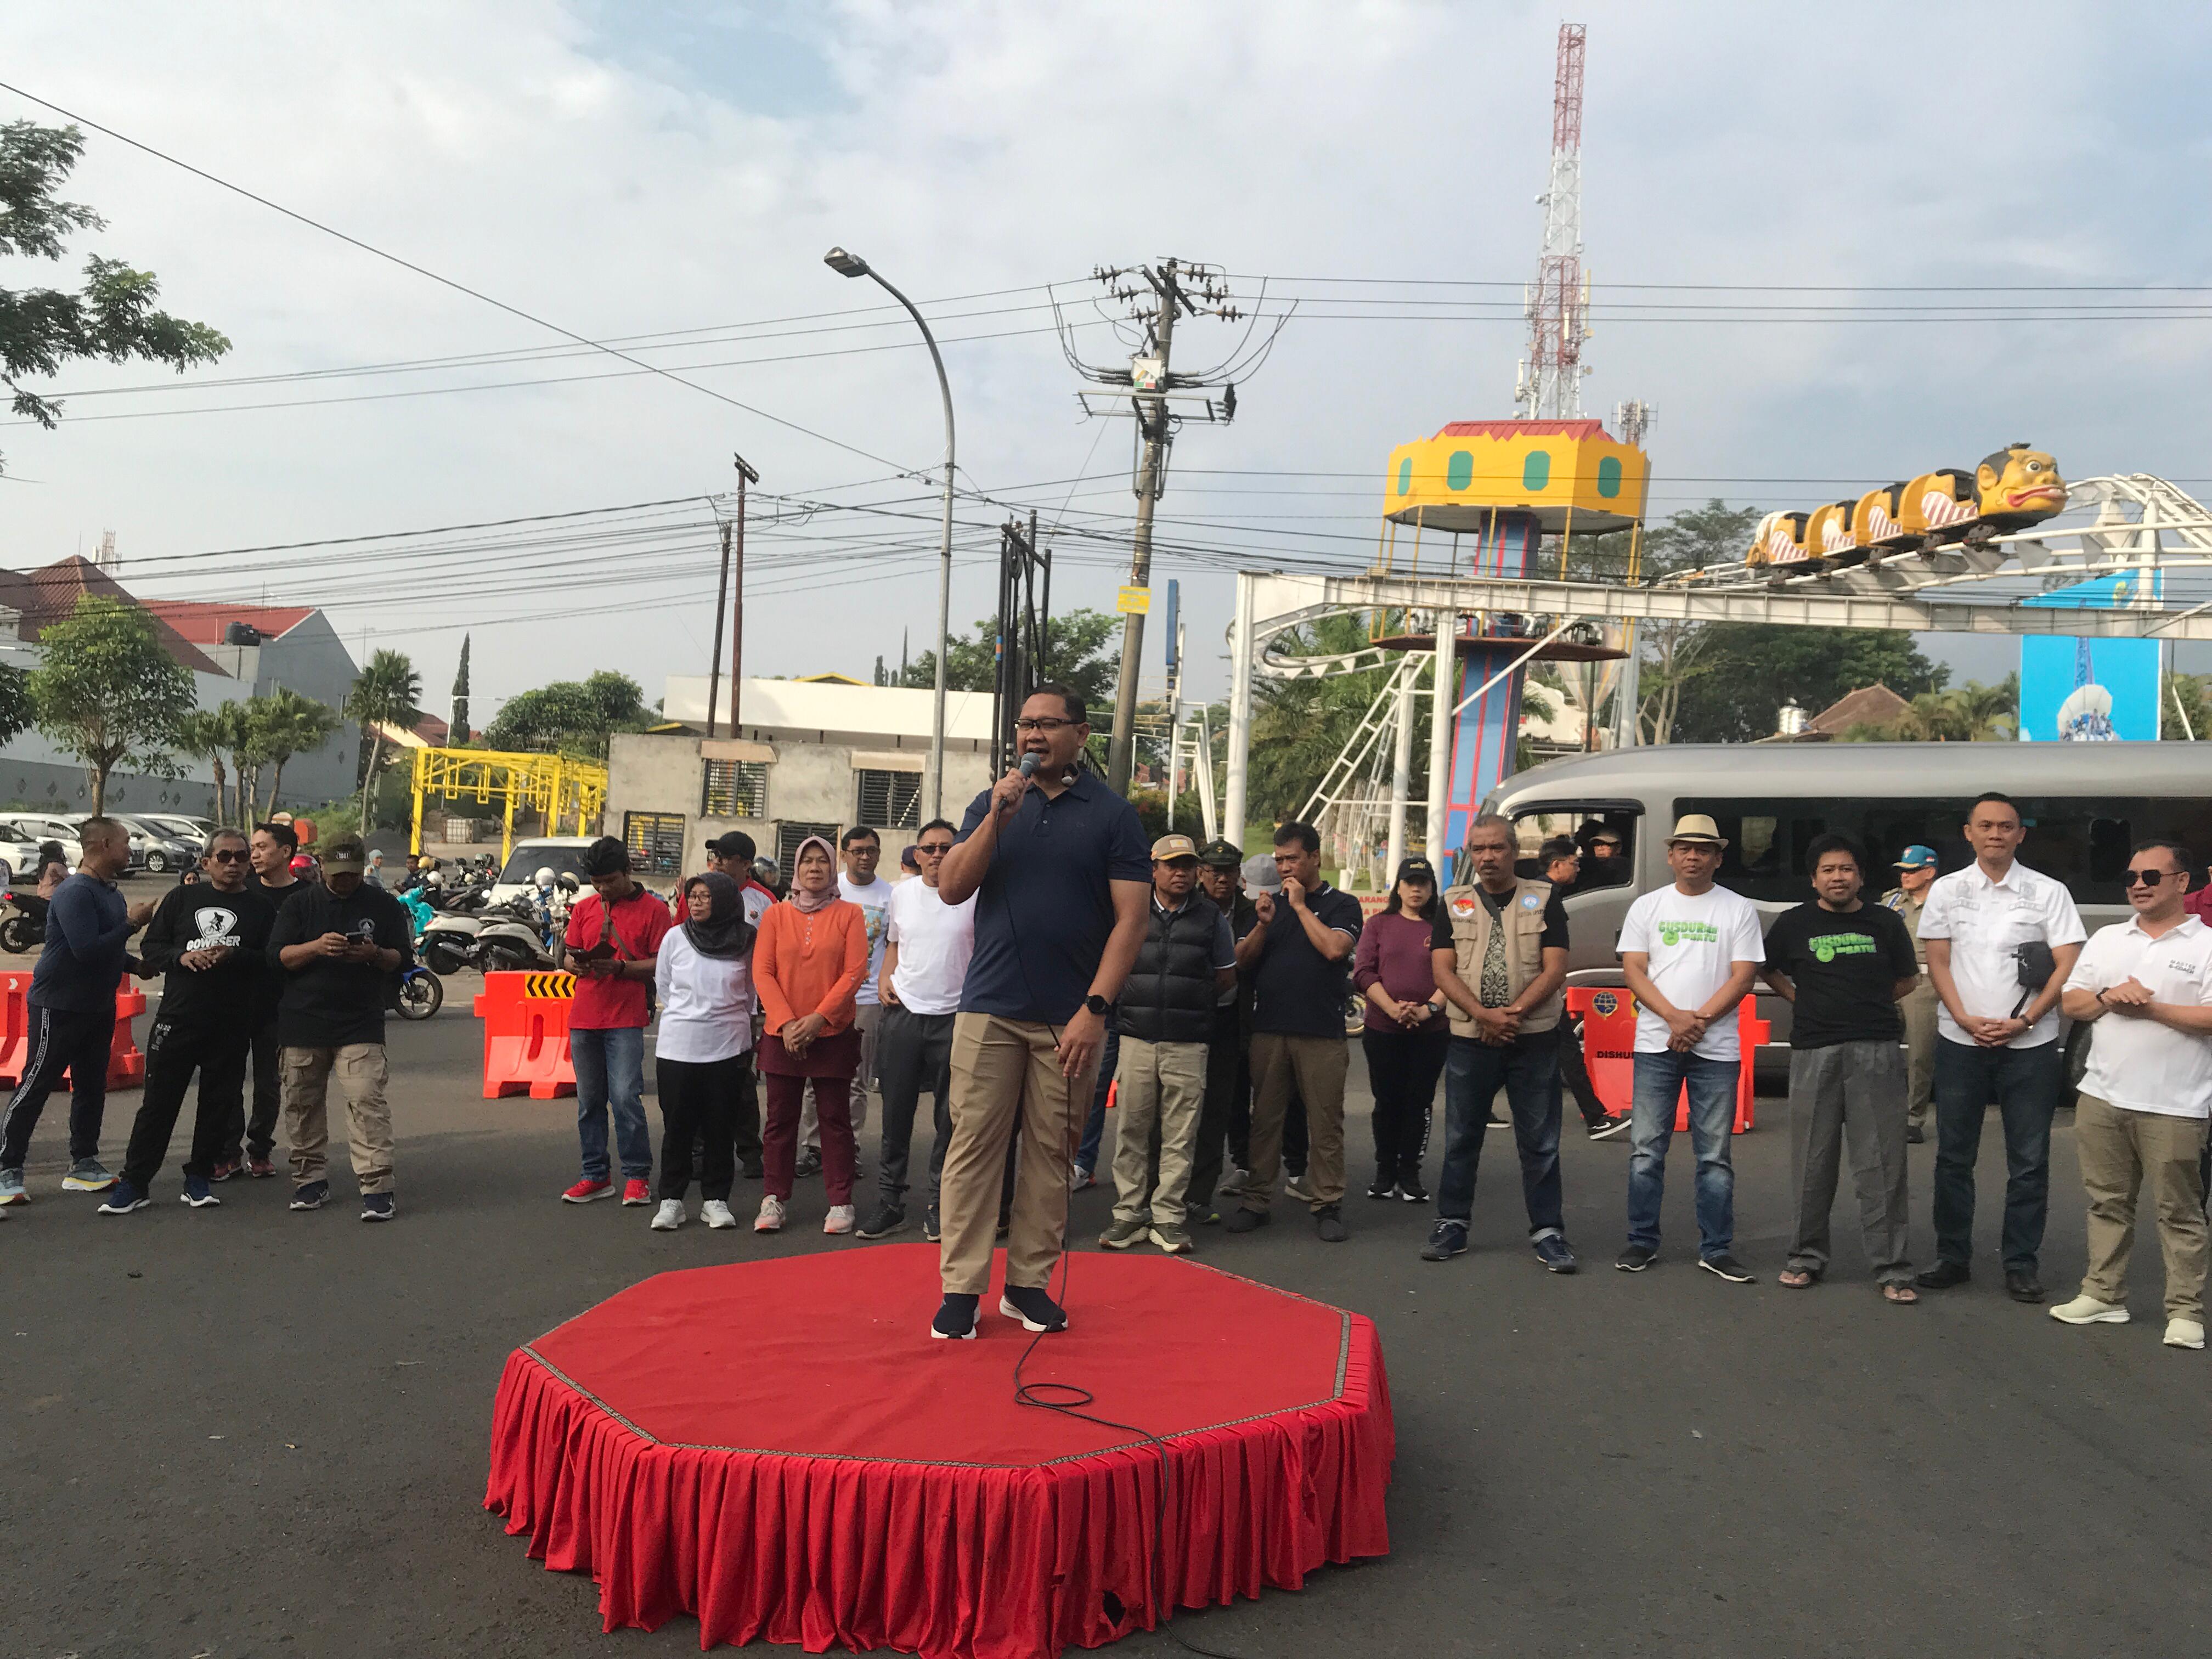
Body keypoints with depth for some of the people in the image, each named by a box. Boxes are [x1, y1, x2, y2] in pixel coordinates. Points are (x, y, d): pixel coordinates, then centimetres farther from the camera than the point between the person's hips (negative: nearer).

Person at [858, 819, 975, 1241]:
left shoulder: (974, 897, -3)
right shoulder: (902, 893, 7)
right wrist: (884, 977, 4)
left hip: (955, 1016, -2)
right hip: (903, 1013, 3)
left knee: (950, 1119, 5)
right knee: (896, 1115, 7)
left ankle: (939, 1208, 17)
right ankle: (890, 1203, 17)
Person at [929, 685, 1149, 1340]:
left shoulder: (1113, 814, 2)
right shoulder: (990, 805, 11)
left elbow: (1130, 919, -3)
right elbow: (951, 888, 2)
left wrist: (1094, 1009, -12)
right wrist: (997, 818, -10)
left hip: (1069, 1018, -1)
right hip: (990, 1009, 1)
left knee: (1051, 1153, 5)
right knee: (974, 1147, 0)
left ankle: (1029, 1282, 16)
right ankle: (961, 1286, 7)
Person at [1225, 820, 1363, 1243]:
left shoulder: (1341, 905, 5)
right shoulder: (1269, 903, 15)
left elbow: (1334, 948, -14)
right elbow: (1241, 960, 9)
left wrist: (1301, 906, -7)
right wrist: (1263, 924, -7)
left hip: (1321, 1032, -3)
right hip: (1268, 1029, 3)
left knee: (1325, 1122, 0)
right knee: (1264, 1118, 6)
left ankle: (1327, 1205, 7)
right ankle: (1257, 1201, 12)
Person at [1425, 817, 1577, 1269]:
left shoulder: (1543, 900, 4)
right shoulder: (1454, 904, 8)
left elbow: (1555, 969, -4)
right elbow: (1442, 970, -1)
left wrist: (1513, 1013, -15)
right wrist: (1484, 1014, -14)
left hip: (1534, 1039, -1)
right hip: (1469, 1040, 2)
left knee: (1540, 1141, 3)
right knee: (1461, 1137, 8)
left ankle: (1548, 1231, 12)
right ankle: (1452, 1223, 19)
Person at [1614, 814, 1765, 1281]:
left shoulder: (1738, 910, 5)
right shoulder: (1647, 907, 8)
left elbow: (1742, 976, -2)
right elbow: (1633, 970, 1)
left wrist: (1699, 1021, -13)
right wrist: (1675, 1018, -13)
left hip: (1716, 1049, -1)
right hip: (1655, 1045, 1)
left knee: (1715, 1155, 5)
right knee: (1646, 1149, 3)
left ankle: (1716, 1250, 13)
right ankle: (1642, 1242, 13)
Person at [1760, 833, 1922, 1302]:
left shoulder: (1885, 923, 8)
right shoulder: (1794, 924, 8)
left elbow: (1908, 979, 19)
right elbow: (1769, 970, 21)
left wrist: (1868, 1002, 6)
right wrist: (1800, 999, 7)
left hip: (1876, 1051, 0)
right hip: (1813, 1051, 1)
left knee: (1882, 1162, -2)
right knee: (1812, 1161, 7)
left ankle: (1891, 1269, 4)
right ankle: (1807, 1257, 19)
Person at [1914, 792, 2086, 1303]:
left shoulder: (2048, 892, 1)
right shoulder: (1946, 890, 5)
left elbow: (2067, 967, -3)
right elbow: (1938, 963, 4)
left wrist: (2023, 1021, -12)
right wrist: (1966, 1019, -9)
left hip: (2030, 1044, -1)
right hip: (1960, 1042, 1)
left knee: (2029, 1161, 4)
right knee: (1954, 1156, 7)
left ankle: (2021, 1265, 15)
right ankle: (1952, 1257, 18)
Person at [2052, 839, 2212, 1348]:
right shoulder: (2106, 940, 12)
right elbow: (2070, 1003, 10)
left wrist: (2149, 1007, -14)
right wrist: (2108, 998, -9)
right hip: (2102, 1097, 5)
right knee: (2107, 1202, 12)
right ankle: (2104, 1295, 21)